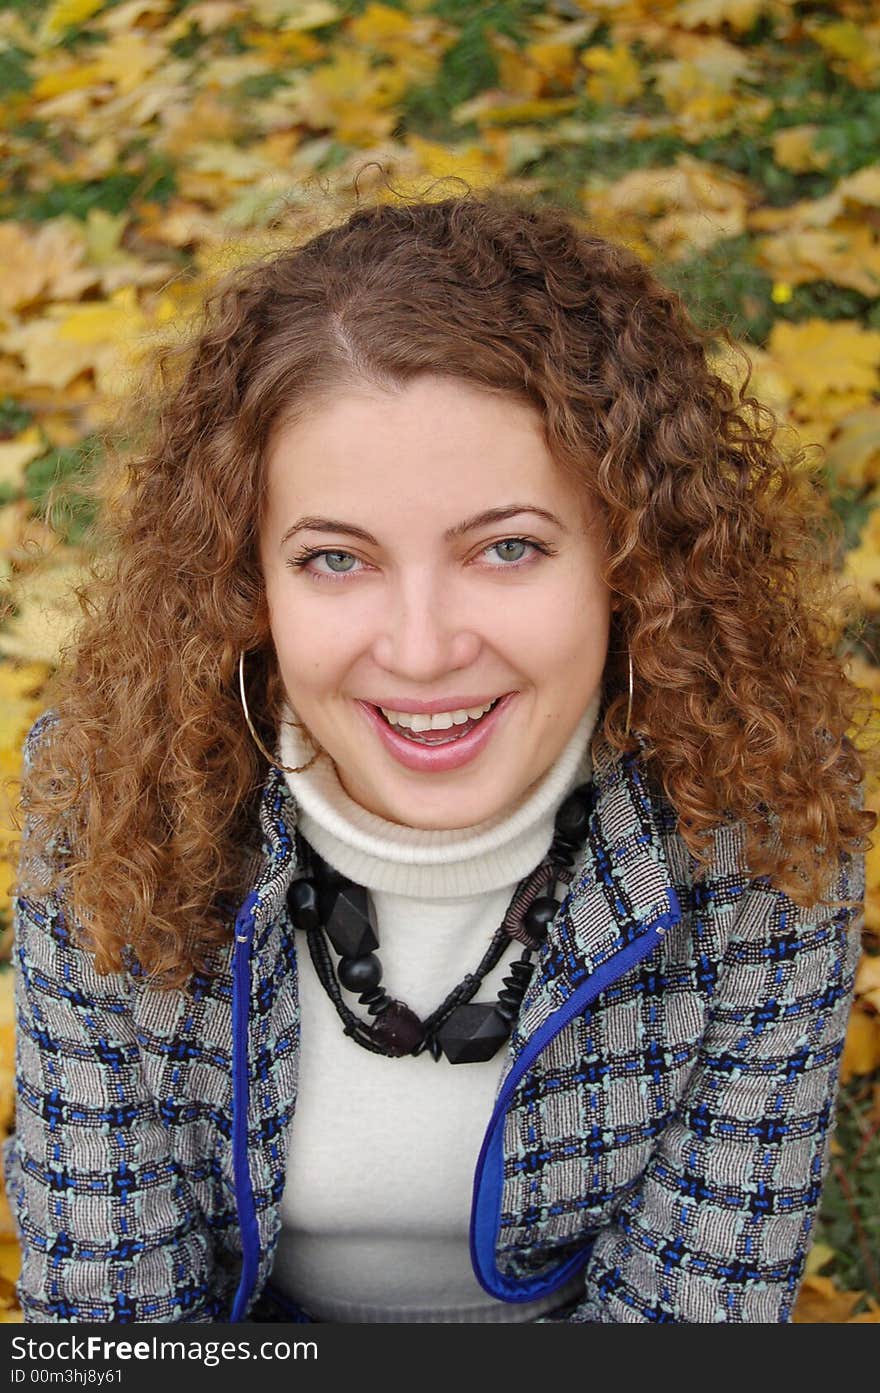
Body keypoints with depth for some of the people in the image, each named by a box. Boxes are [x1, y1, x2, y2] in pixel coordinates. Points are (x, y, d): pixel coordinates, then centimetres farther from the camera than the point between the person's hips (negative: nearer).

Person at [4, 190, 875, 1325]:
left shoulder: (765, 841, -22)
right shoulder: (108, 810, -21)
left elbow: (696, 1302, -14)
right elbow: (97, 1292, -13)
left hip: (565, 1307, 0)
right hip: (252, 1317, 1)